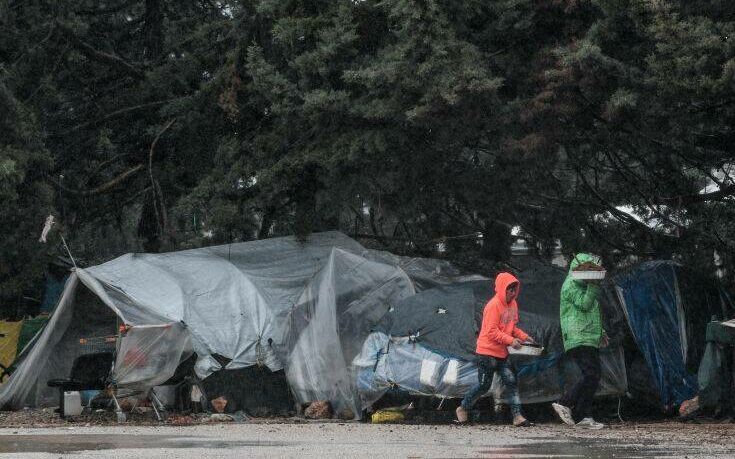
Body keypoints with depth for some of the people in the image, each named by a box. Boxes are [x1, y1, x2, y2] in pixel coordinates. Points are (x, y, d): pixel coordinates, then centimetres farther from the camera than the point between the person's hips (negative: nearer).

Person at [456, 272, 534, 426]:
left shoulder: (512, 304, 9)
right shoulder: (493, 305, -17)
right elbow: (491, 331, -21)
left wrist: (523, 336, 4)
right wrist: (510, 340, -27)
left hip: (502, 353, 7)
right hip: (487, 351, -7)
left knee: (511, 382, -4)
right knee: (484, 385, 1)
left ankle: (517, 416, -8)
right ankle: (463, 409, 20)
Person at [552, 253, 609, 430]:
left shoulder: (583, 286, 25)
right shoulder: (571, 285, -6)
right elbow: (584, 304, -18)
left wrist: (600, 332, 28)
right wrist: (593, 286, -14)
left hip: (590, 341, 10)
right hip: (578, 340, -10)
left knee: (592, 377, 5)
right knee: (591, 375, -19)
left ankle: (583, 417, 4)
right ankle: (565, 403, -14)